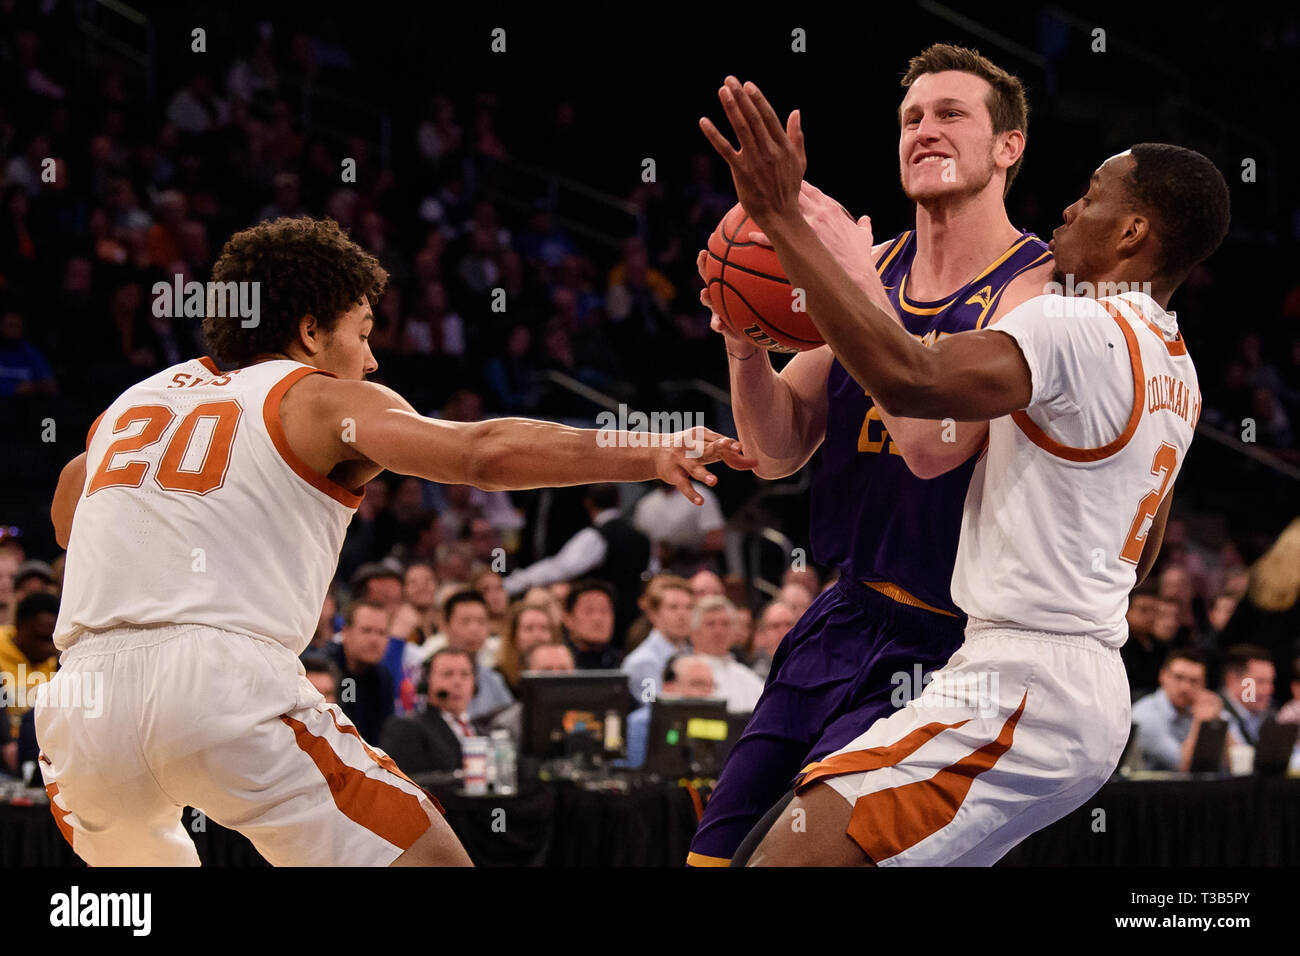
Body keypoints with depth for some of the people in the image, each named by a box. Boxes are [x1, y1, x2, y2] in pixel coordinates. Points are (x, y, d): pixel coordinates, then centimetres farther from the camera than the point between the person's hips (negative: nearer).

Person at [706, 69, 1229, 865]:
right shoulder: (1177, 370, 17)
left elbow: (909, 378, -31)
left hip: (1023, 694, -11)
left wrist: (784, 220, -28)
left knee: (790, 856, -20)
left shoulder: (1079, 329, -14)